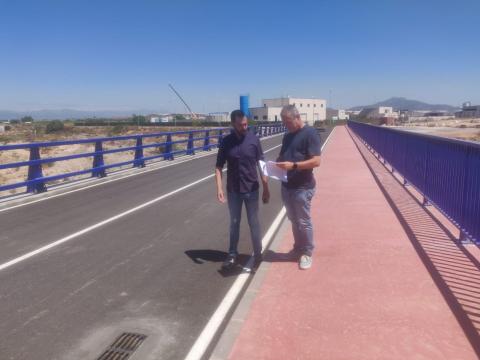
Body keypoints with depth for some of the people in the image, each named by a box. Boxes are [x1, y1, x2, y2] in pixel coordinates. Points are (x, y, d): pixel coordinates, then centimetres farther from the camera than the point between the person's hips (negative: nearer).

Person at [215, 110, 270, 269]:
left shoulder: (253, 139, -5)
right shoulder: (226, 141, -4)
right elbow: (219, 167, -2)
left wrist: (266, 188, -3)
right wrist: (219, 188, -13)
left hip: (251, 189, -1)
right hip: (233, 190, 1)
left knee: (254, 223, 8)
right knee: (234, 222, 13)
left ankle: (258, 253, 22)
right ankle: (232, 254, 25)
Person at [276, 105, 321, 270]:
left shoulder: (310, 133, -11)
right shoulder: (287, 136, 13)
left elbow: (316, 161, -19)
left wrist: (293, 165, -27)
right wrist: (278, 163, -3)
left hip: (302, 187, -7)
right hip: (286, 186, 7)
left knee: (303, 222, 4)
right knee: (294, 220, 17)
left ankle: (307, 253, 19)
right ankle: (298, 248, 32)